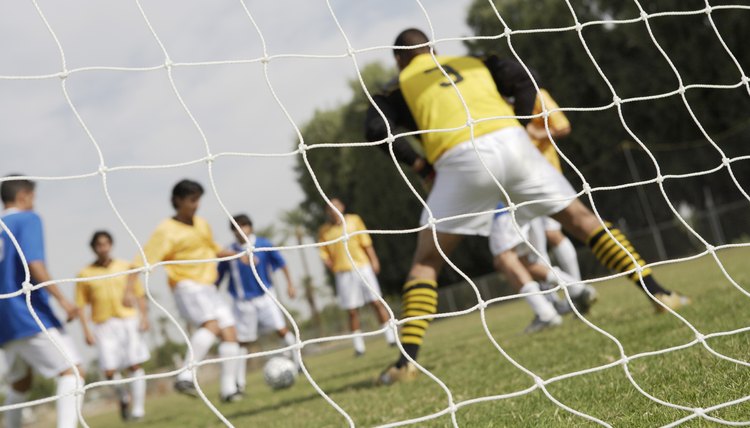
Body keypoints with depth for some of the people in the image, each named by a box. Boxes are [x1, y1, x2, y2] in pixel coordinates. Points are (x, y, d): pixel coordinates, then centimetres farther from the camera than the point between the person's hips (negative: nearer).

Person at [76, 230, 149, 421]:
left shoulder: (126, 267, 7)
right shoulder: (85, 274, 4)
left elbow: (140, 294, 8)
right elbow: (81, 305, 4)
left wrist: (144, 317, -4)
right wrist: (86, 331, -4)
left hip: (128, 321, 0)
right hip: (104, 326, 0)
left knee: (135, 366, -5)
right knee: (109, 372, -6)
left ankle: (138, 408, 3)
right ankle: (123, 398, 22)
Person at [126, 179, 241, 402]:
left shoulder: (202, 224, 16)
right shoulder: (166, 231, -6)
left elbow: (214, 249, 33)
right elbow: (143, 260, -12)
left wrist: (237, 254, 17)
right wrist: (129, 290, -23)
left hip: (208, 288, 7)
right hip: (187, 288, -7)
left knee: (230, 332, -4)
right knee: (212, 324, -30)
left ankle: (228, 388, 2)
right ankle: (185, 377, -31)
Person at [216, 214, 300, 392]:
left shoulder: (263, 245, -6)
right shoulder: (230, 252, -5)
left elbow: (281, 263, 6)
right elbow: (218, 279, 4)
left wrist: (290, 284, 4)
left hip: (264, 297, 0)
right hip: (243, 302, 0)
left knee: (282, 329, -12)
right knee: (243, 342, 3)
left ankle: (298, 362, 8)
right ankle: (240, 382, 10)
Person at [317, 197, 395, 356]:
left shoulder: (354, 220, 6)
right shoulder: (324, 231, 4)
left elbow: (367, 243, 7)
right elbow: (324, 254, 4)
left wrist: (374, 260, 0)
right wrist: (329, 264, -15)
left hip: (363, 267, 0)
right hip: (343, 273, 0)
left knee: (376, 302, -2)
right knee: (352, 311, -1)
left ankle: (390, 336, 7)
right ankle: (358, 345, 6)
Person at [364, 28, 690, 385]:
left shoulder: (400, 87, 22)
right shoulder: (472, 64, 30)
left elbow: (376, 128, 3)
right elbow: (523, 81, 16)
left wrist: (416, 163, 9)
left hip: (461, 159, -2)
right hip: (510, 144, 3)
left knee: (426, 261, 10)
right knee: (581, 219, 16)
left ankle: (407, 360, -1)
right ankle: (657, 293, 13)